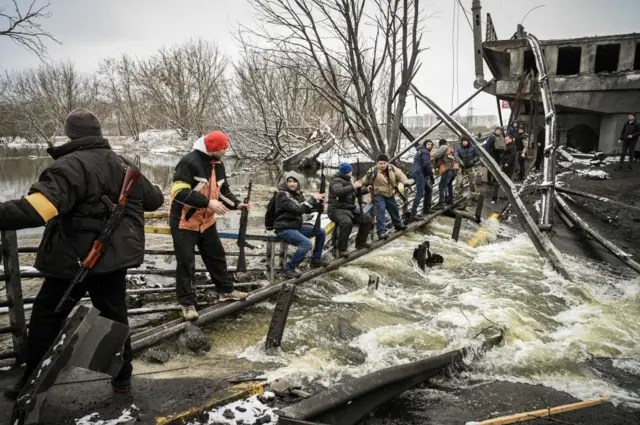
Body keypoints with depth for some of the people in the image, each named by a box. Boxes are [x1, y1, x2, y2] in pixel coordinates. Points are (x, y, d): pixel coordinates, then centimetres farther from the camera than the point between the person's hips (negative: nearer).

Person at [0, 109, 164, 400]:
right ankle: (122, 377, 24)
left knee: (46, 316, 11)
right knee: (114, 314, 16)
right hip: (116, 257, 7)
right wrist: (157, 193, 46)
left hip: (75, 258, -6)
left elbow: (38, 206, -31)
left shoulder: (71, 165, -15)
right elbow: (153, 199, 23)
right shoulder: (124, 166, 9)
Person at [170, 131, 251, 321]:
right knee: (186, 263, 0)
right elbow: (180, 192, -28)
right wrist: (208, 202, -30)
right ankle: (187, 303, 12)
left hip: (206, 221, 8)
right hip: (184, 222, -8)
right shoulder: (189, 162, -22)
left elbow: (223, 190, 14)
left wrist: (237, 204, -2)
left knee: (217, 256, 16)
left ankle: (226, 290, 32)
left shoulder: (218, 164, 5)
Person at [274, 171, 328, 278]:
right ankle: (288, 269, -20)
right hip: (284, 229, -9)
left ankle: (316, 259, 20)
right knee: (307, 243, -29)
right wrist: (313, 198, -23)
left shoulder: (298, 193, 9)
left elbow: (307, 209, 11)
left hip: (296, 226, 9)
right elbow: (298, 209, -28)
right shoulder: (282, 194, -17)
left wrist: (318, 201, -6)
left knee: (321, 232, 9)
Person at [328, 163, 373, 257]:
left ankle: (360, 243, 16)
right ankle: (342, 249, -29)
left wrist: (366, 190, 19)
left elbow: (354, 192, 32)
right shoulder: (336, 181, -13)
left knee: (368, 220, 5)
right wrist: (353, 186, -39)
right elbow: (337, 191, -36)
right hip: (337, 210, -10)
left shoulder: (347, 181, 17)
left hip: (350, 209, 10)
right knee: (347, 222, -39)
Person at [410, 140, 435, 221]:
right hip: (420, 174, -10)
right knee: (420, 194, -17)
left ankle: (426, 209, 27)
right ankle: (413, 215, -25)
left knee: (429, 189, 23)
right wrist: (431, 177, -9)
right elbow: (427, 165, -16)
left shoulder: (420, 151, 27)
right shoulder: (425, 152, -5)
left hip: (418, 173, 10)